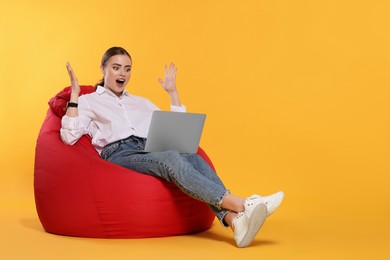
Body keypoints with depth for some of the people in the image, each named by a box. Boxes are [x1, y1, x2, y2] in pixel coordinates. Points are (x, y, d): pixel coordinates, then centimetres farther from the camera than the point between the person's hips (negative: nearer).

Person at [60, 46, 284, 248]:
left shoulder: (141, 102, 31)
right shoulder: (88, 101, 19)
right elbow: (69, 137, 1)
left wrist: (172, 92, 25)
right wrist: (74, 94, -3)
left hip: (150, 151, 5)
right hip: (119, 154, -4)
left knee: (193, 158, -31)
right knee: (171, 159, -36)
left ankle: (235, 220, -52)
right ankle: (240, 203, -52)